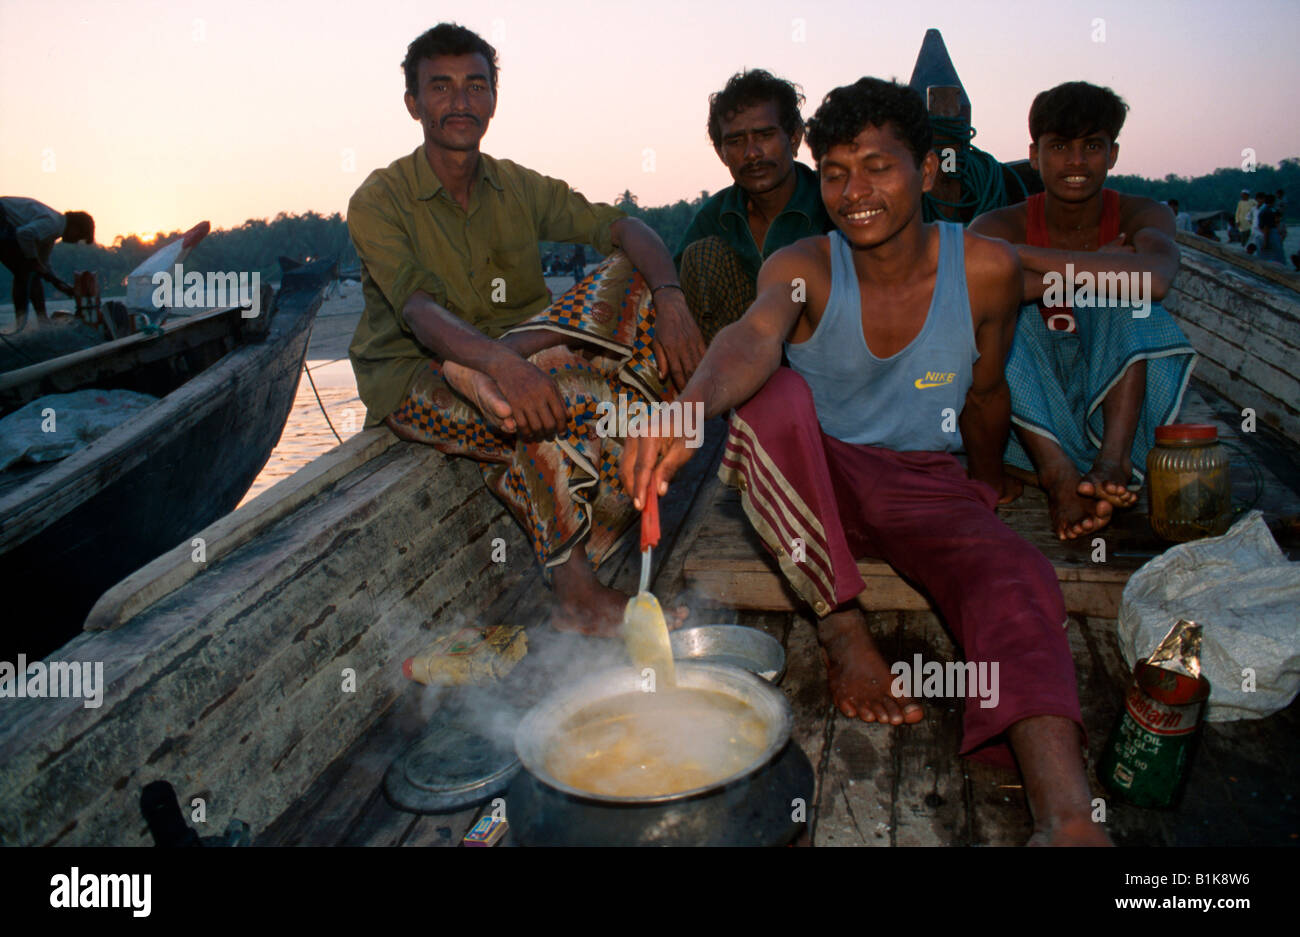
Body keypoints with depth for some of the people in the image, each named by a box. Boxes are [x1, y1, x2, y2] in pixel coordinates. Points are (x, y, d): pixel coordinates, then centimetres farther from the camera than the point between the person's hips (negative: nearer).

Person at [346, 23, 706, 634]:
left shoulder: (520, 188, 7)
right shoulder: (379, 202, -8)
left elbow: (621, 227, -5)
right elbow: (419, 311, -26)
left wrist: (669, 297, -28)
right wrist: (502, 364, -46)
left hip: (514, 369, 5)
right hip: (414, 379, -4)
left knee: (639, 280, -13)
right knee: (547, 400, -37)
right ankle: (576, 596, -30)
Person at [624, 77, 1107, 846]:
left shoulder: (986, 269, -8)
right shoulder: (803, 268, -13)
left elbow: (985, 392, 8)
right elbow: (754, 339, -37)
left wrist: (988, 482, 23)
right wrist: (694, 403, -59)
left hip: (927, 485, 1)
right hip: (817, 480, 0)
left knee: (1018, 578, -30)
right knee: (778, 395, -32)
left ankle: (1067, 815, -48)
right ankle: (843, 627, -24)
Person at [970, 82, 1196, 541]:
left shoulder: (1142, 216, -3)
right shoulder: (1002, 224, -5)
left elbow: (1154, 278, -29)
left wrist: (1022, 255, -29)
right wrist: (1094, 270, -27)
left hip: (1111, 387, 0)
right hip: (1030, 403, 0)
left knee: (1126, 293, -21)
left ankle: (1115, 455, -36)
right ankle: (1060, 475, -40)